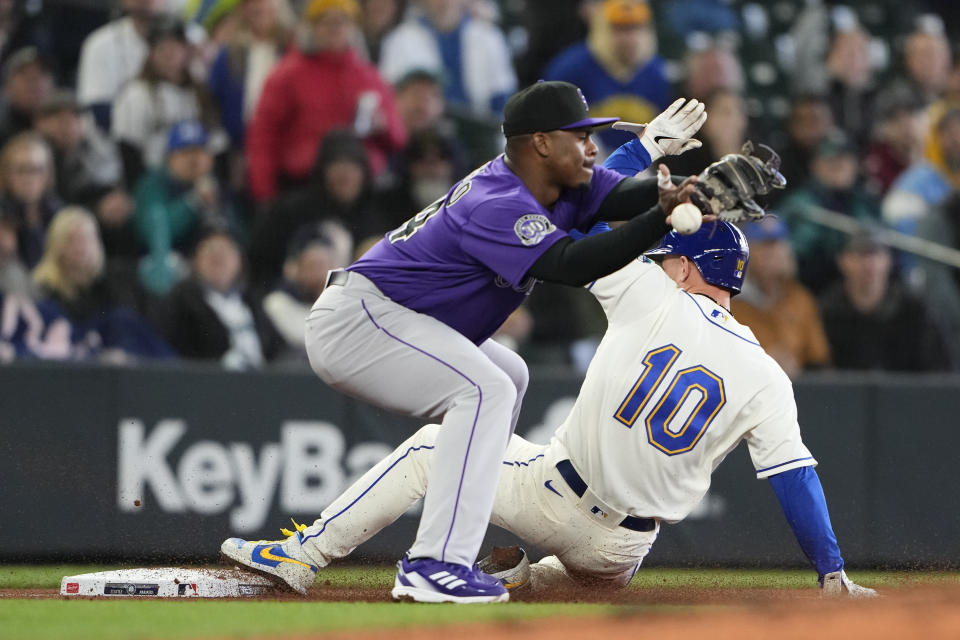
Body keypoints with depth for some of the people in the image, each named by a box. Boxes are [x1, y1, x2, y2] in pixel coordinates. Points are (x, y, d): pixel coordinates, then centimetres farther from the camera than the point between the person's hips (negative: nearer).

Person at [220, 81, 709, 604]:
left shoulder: (566, 186, 5)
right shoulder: (496, 205, -26)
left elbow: (625, 196, -9)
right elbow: (569, 265, -38)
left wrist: (675, 189, -29)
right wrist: (663, 217, -43)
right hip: (352, 319, -11)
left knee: (508, 377, 26)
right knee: (486, 389, -25)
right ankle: (436, 565, -32)